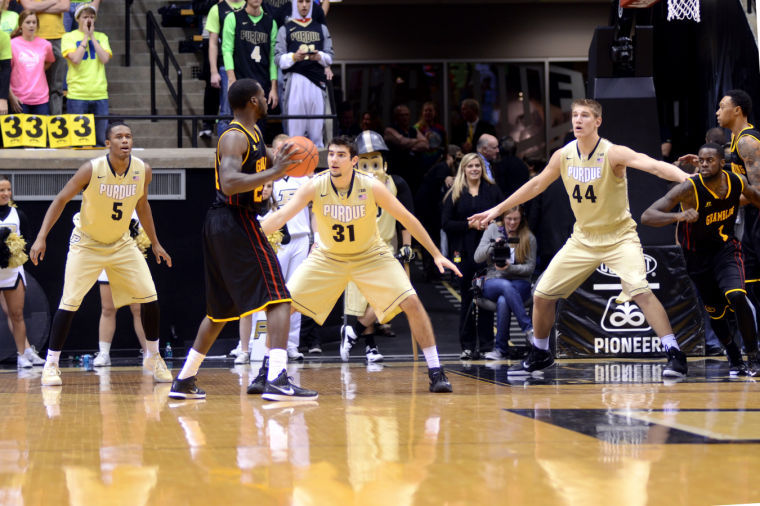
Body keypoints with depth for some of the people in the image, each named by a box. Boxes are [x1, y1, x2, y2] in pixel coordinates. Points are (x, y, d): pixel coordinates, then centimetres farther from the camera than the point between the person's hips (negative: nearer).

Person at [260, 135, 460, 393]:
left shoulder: (371, 186, -21)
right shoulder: (315, 186, -20)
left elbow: (407, 219, -11)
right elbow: (280, 217, -23)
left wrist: (436, 254, -9)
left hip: (371, 255, -1)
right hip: (327, 256, 1)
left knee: (411, 302, -18)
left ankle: (435, 371, -6)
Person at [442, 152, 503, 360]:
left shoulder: (493, 191, 9)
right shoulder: (454, 193, 7)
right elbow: (446, 223, 1)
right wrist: (470, 224, -10)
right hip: (464, 252, 0)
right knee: (466, 298, 2)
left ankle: (486, 345, 3)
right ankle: (468, 346, 6)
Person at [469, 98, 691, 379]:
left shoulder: (613, 153, -19)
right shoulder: (563, 156, -3)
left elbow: (653, 165, -34)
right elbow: (536, 185, 12)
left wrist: (686, 178, -52)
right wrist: (497, 210, 16)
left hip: (619, 236, -5)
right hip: (583, 238, 5)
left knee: (640, 291, -27)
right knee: (542, 295, 3)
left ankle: (674, 355, -19)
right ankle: (539, 355, 26)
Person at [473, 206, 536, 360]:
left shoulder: (528, 238, 6)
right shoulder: (493, 229, 8)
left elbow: (530, 267, 2)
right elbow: (477, 258, 2)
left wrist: (510, 267, -15)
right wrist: (493, 245, -15)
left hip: (520, 283, 0)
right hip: (493, 282, 1)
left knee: (503, 301, -36)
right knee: (507, 286, -38)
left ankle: (501, 348, -29)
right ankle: (529, 329, -40)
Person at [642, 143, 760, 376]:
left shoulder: (737, 182, -14)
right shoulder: (689, 188, -27)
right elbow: (647, 217, -35)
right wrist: (678, 216, -50)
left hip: (726, 247, 1)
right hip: (697, 254, -1)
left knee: (736, 296, -24)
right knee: (715, 311, 7)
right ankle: (735, 360, 32)